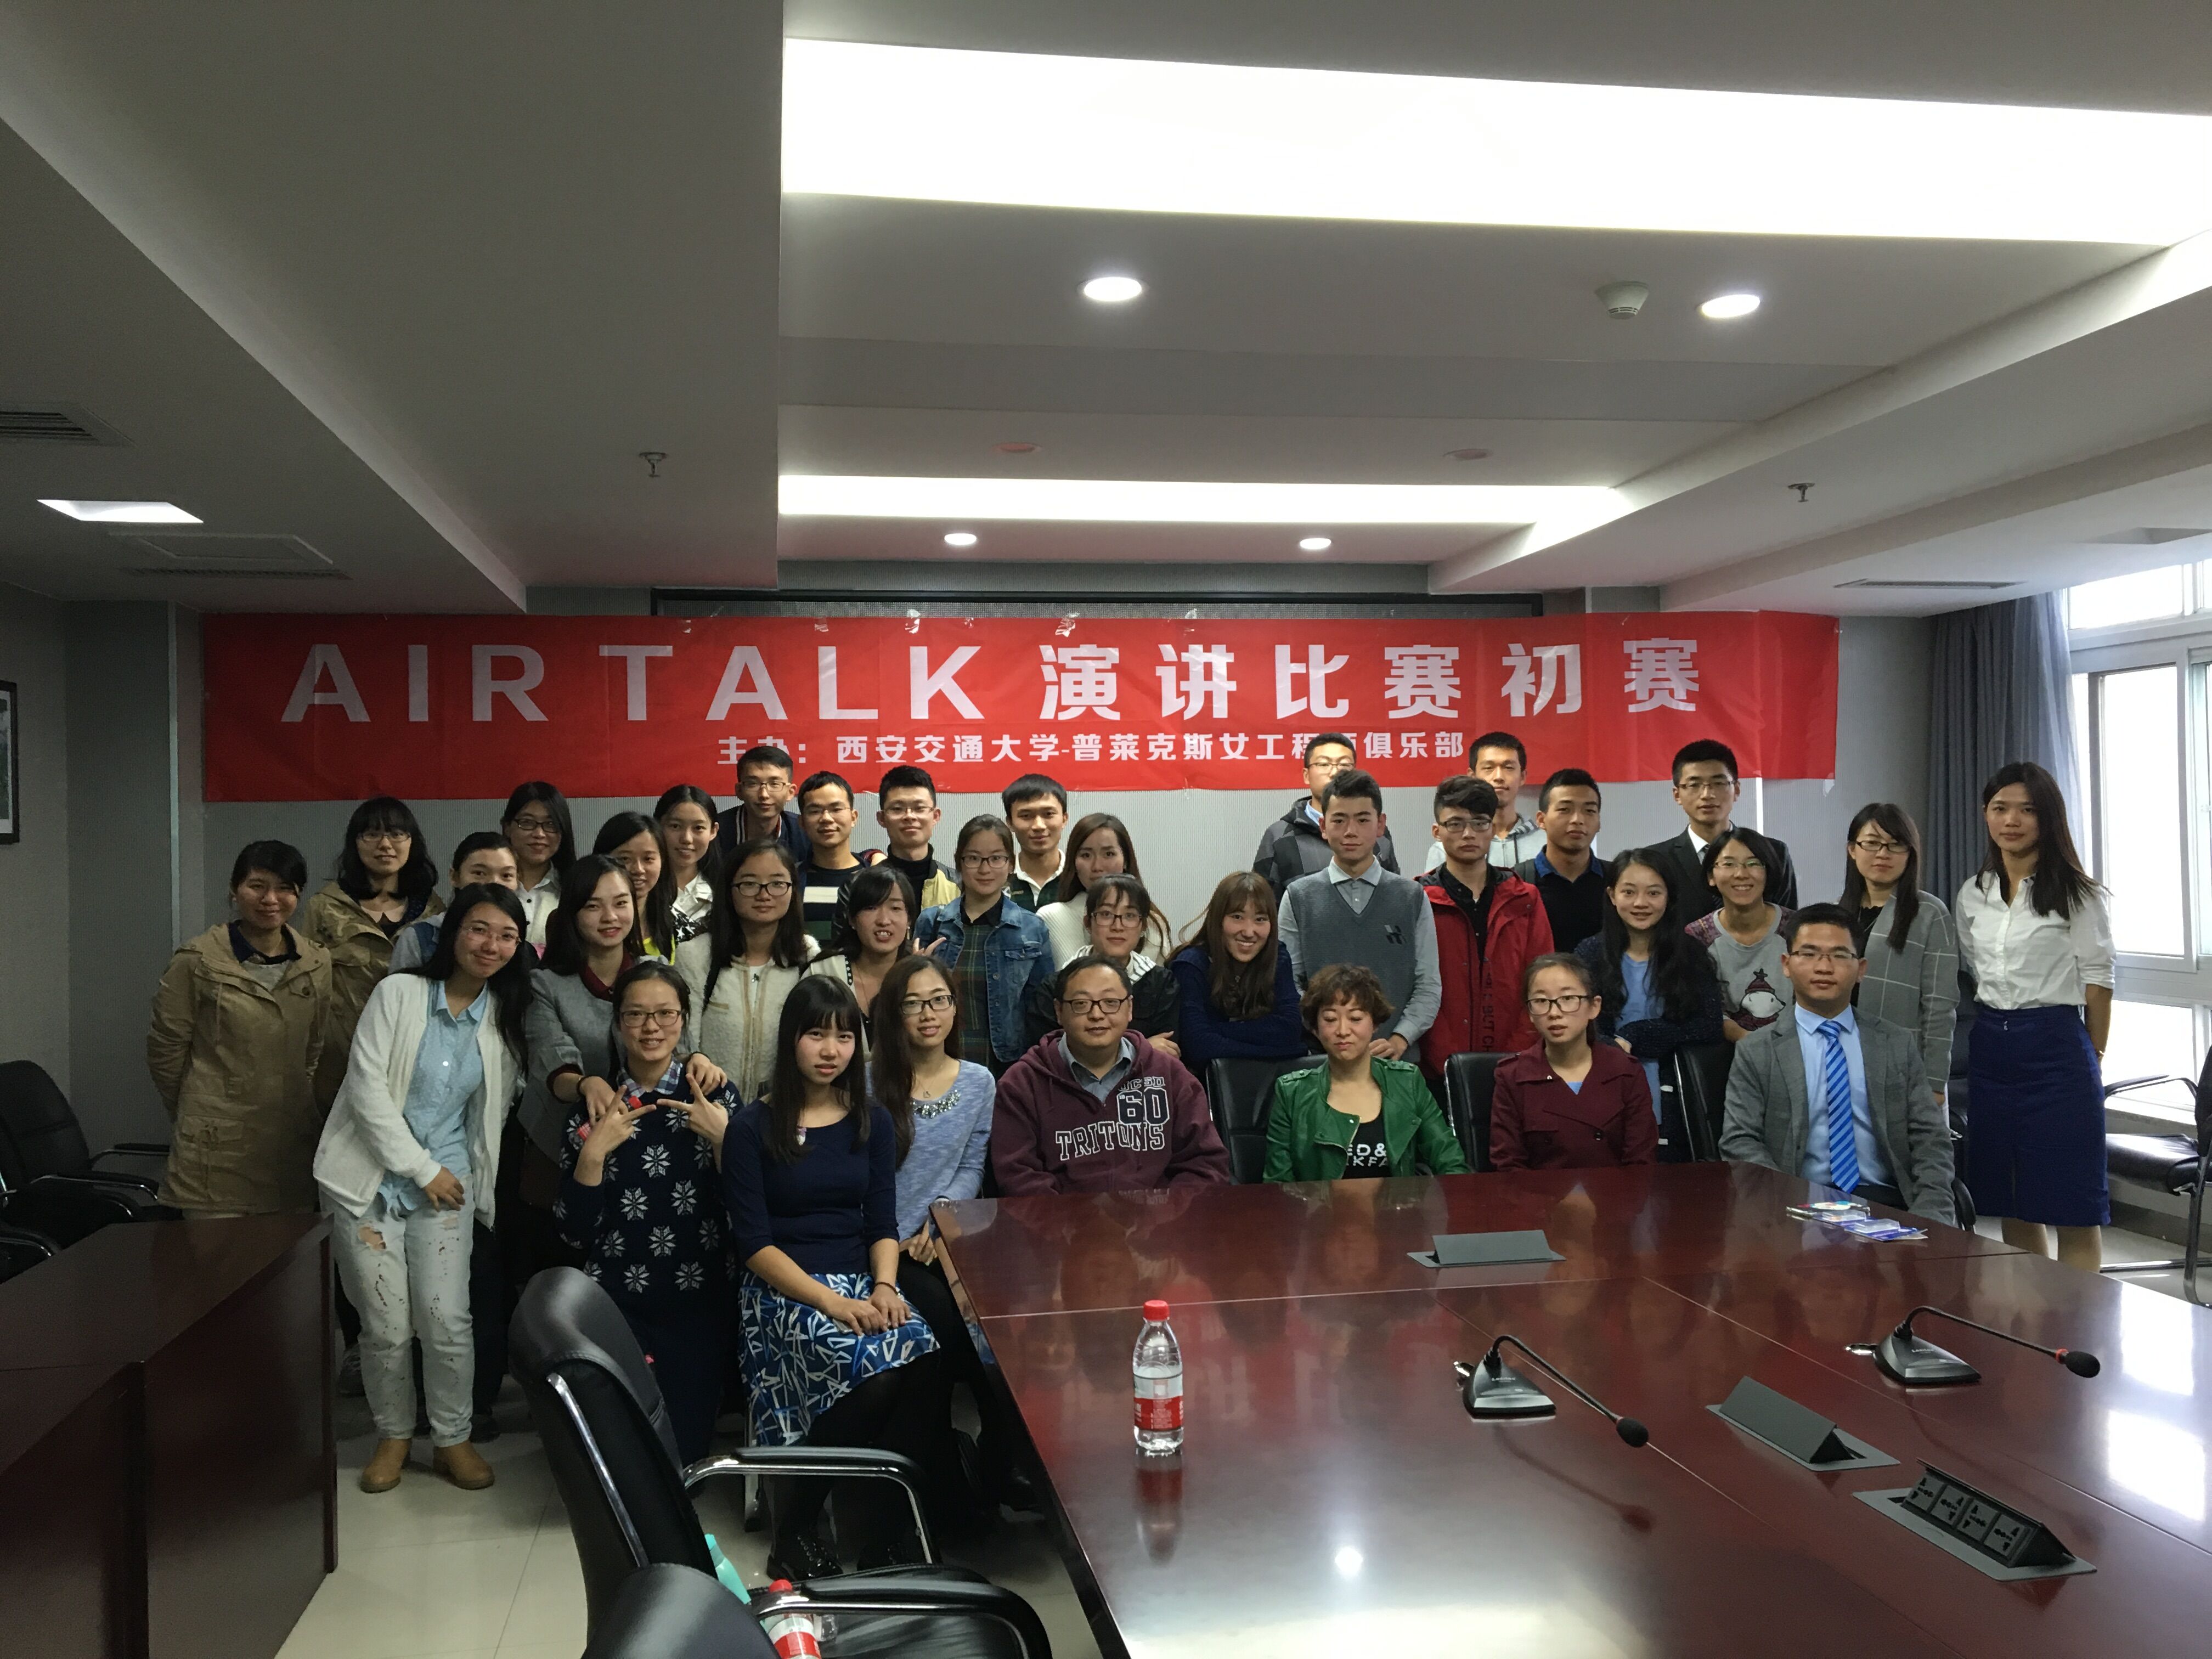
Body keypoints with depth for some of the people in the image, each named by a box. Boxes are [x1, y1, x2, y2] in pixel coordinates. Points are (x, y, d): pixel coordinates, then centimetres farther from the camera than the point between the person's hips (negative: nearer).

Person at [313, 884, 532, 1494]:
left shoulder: (505, 1016, 6)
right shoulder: (398, 993, -6)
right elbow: (367, 1087, -11)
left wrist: (449, 1172, 1)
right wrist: (421, 1168, -11)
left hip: (448, 1182, 2)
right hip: (372, 1177, -2)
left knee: (448, 1320, -6)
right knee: (387, 1326, 0)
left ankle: (453, 1438, 12)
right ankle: (393, 1435, 22)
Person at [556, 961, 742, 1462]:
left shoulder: (716, 1097, -3)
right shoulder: (592, 1107, -2)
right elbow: (574, 1233, -3)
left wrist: (722, 1139, -18)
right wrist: (593, 1153, -17)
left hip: (699, 1303, 0)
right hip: (616, 1306, 0)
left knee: (685, 1446, 3)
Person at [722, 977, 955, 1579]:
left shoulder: (873, 1123, 12)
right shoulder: (753, 1128, -1)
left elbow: (883, 1225, 10)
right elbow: (754, 1241, -6)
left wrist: (884, 1287, -12)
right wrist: (831, 1302, -18)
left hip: (862, 1282, 4)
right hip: (783, 1290, -4)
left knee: (926, 1364, -30)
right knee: (872, 1374, -33)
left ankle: (884, 1538, -16)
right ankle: (794, 1536, -11)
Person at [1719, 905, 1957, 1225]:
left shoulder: (1900, 1044, 13)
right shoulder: (1756, 1053, 7)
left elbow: (1930, 1139, 8)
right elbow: (1740, 1142, 1)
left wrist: (1932, 1215, -9)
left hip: (1886, 1200, 3)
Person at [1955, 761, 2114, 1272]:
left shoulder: (2076, 894, -5)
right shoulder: (1973, 894, 9)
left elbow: (2097, 980, -4)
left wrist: (2093, 1058, -3)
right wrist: (1992, 1027, 11)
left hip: (2055, 1047, -5)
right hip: (1990, 1049, 5)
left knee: (2070, 1204, -1)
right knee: (2012, 1203, 12)